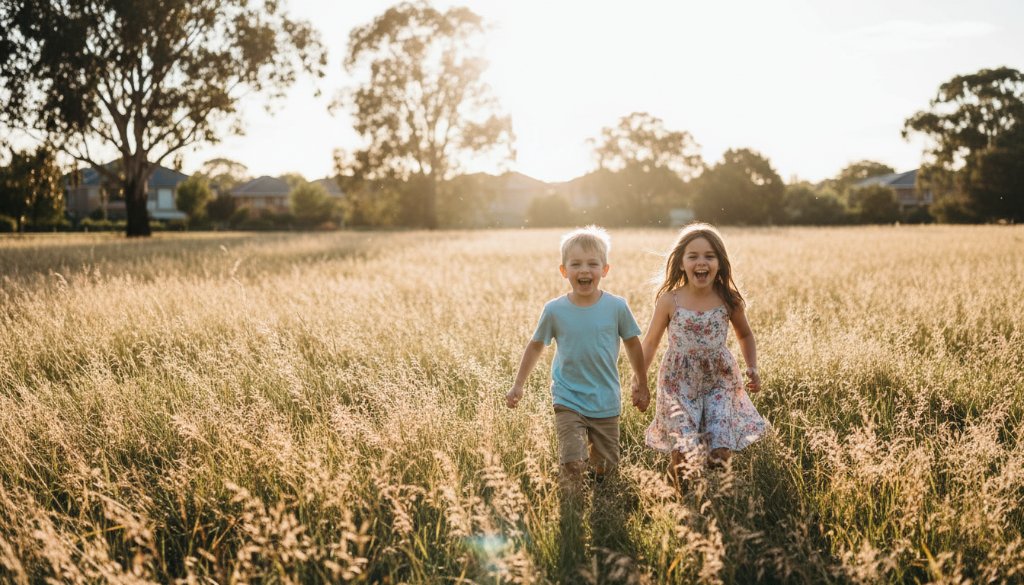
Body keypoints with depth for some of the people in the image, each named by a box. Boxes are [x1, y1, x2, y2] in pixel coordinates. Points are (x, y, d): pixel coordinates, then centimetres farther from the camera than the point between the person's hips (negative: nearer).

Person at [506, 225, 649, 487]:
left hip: (606, 402, 1)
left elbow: (633, 345, 6)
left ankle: (594, 449, 45)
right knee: (572, 464, -15)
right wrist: (518, 385, 7)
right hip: (568, 400, -1)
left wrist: (642, 385, 13)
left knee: (606, 468, 11)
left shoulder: (617, 307, -8)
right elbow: (535, 346, 6)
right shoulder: (554, 310, -8)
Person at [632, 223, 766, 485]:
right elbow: (651, 341, 5)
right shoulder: (669, 301, -8)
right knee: (683, 451, -9)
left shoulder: (729, 300, -4)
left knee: (720, 453, -6)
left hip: (720, 380, 1)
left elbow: (745, 335, 14)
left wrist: (753, 369, 2)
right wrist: (640, 377, 2)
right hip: (679, 382, -1)